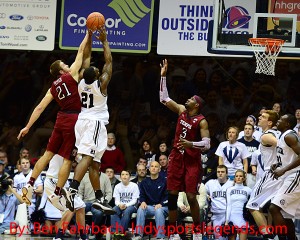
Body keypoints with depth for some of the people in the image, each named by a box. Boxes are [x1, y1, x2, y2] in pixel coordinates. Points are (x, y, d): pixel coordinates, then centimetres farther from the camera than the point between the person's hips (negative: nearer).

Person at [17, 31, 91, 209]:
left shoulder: (54, 87, 13)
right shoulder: (71, 75, -2)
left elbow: (40, 108, 9)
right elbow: (81, 52, 0)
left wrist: (28, 127, 11)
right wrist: (89, 34, 7)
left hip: (61, 120, 6)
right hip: (73, 120, -6)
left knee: (48, 154, 13)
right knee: (68, 159, -2)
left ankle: (30, 185, 10)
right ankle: (56, 195, -3)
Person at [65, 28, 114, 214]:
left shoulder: (82, 83, 4)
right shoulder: (101, 84, -11)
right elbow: (109, 62, -4)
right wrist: (104, 41, 3)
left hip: (83, 121, 8)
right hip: (95, 122, -8)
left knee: (95, 162, 10)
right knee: (87, 157, -20)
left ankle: (99, 199, 12)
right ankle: (73, 190, -37)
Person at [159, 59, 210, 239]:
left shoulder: (201, 121, -10)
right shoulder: (182, 111, 7)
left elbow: (207, 144, -15)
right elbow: (164, 98, 13)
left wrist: (190, 144, -31)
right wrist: (163, 76, 7)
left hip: (192, 161, -6)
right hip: (177, 158, 6)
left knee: (191, 197, -8)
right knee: (172, 195, 3)